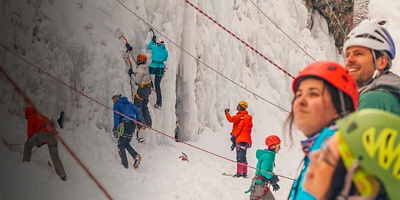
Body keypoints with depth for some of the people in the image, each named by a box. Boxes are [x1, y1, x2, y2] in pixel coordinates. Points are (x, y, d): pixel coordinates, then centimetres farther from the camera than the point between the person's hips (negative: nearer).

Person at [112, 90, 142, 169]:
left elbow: (117, 117, -10)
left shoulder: (117, 105, 1)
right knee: (126, 144, 16)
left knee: (121, 145, 4)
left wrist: (115, 128, -11)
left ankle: (125, 163, -2)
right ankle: (136, 156, -7)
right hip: (132, 125, 7)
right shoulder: (129, 103, 22)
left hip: (124, 125, -7)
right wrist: (138, 121, 21)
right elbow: (137, 111, 18)